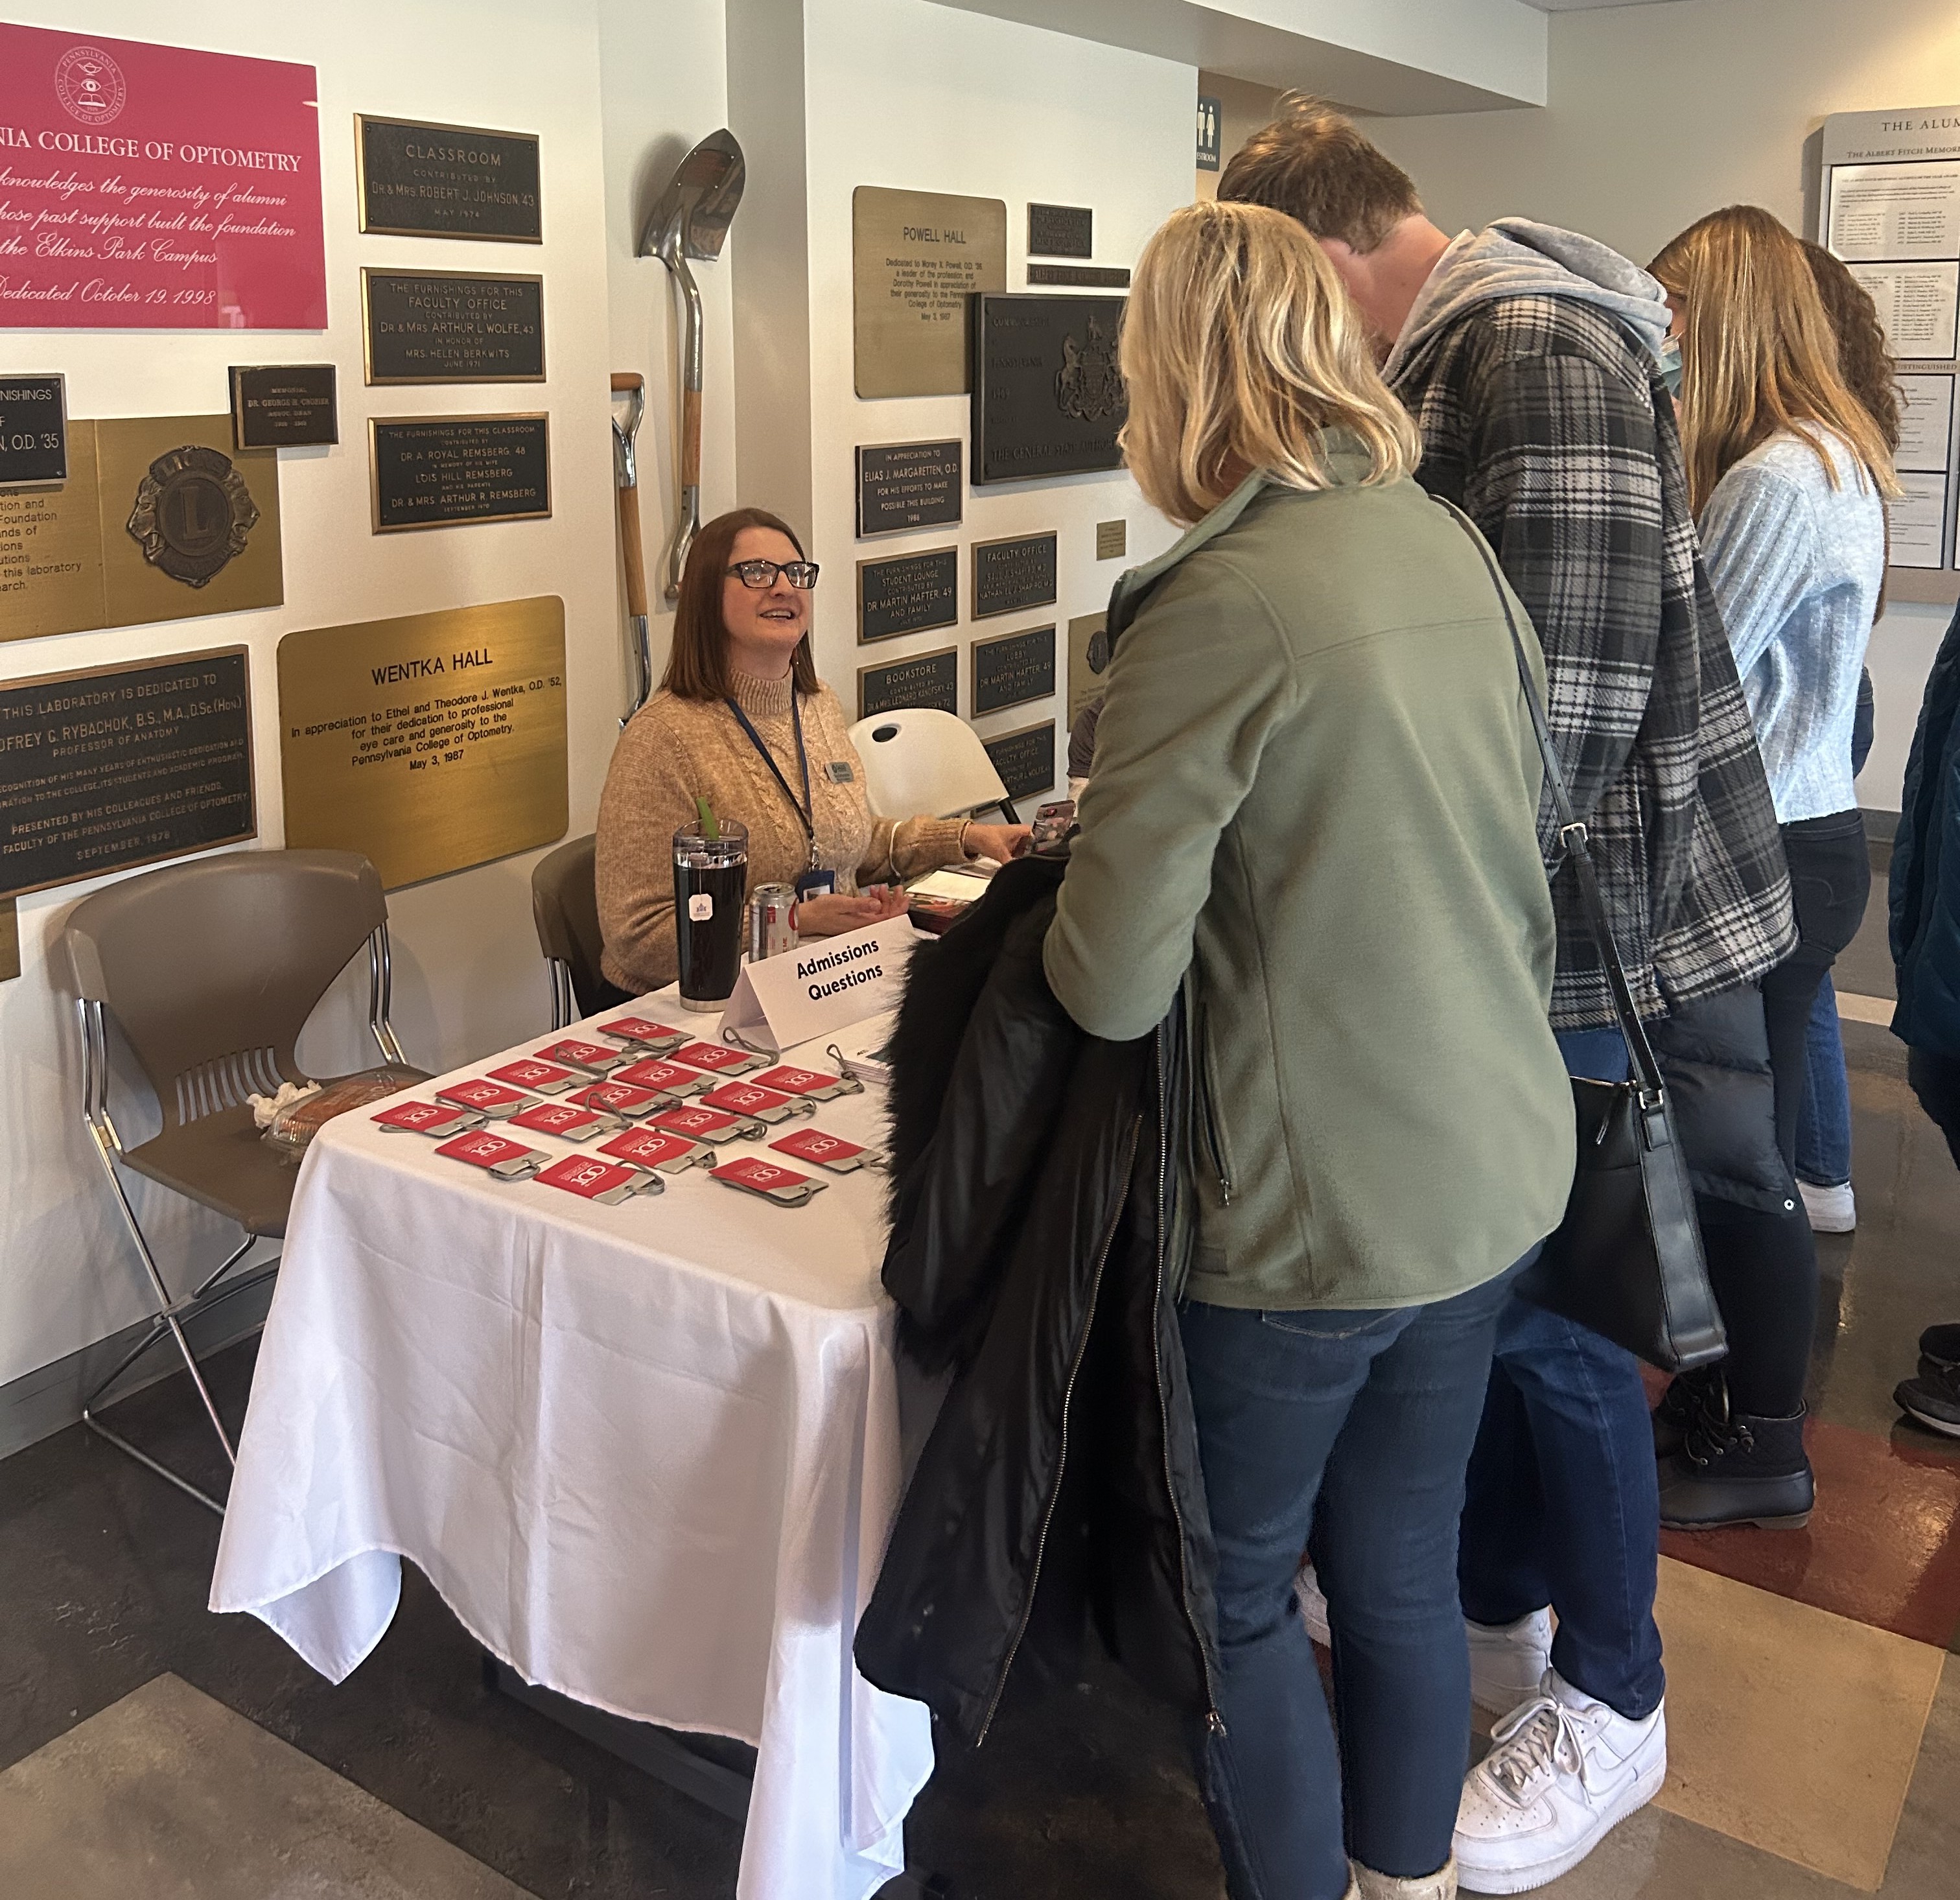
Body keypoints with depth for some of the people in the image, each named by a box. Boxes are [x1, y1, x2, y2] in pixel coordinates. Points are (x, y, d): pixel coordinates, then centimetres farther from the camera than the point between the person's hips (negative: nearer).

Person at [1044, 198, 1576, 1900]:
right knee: (1407, 1568, 22)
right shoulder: (1451, 545, 3)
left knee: (1236, 1589, 14)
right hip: (1495, 1173, 8)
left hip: (1316, 1215, -7)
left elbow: (1112, 988, -21)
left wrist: (1064, 888, -1)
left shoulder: (1219, 607, -21)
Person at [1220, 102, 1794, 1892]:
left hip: (1578, 936, -8)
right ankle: (1496, 1610, 39)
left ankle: (1606, 1703, 26)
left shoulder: (1542, 351, -18)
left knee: (1552, 1324, 5)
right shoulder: (1449, 357, 11)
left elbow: (1565, 712, -23)